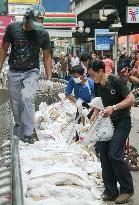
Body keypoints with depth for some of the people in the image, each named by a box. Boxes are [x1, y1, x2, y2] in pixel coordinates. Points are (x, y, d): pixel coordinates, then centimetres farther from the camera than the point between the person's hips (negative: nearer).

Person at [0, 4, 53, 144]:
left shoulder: (43, 34, -10)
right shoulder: (12, 28, -11)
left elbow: (47, 57, 0)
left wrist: (49, 78, -3)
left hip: (31, 72, -1)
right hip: (14, 72, 2)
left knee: (27, 98, -23)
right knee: (16, 104, 6)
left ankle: (27, 134, -16)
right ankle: (20, 134, 25)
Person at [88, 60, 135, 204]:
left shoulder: (116, 81, -17)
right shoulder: (97, 85, 4)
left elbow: (131, 99, -18)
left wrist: (114, 107, -26)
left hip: (122, 122, -7)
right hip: (107, 121, 7)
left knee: (114, 154, -16)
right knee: (104, 153, 1)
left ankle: (127, 189, 2)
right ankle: (111, 191, 12)